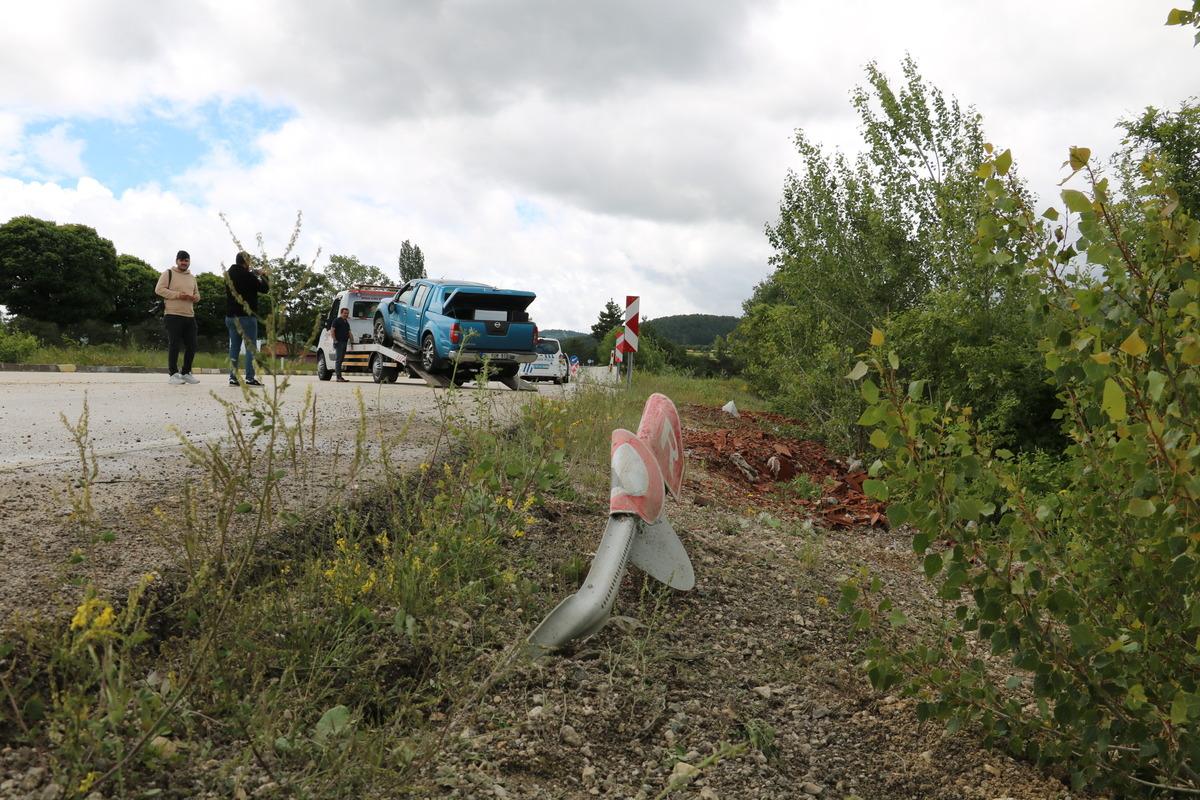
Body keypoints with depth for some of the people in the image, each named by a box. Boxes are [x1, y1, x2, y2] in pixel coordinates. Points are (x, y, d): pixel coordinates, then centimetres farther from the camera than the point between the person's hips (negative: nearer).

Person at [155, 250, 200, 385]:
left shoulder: (192, 277, 21)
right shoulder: (168, 274, 1)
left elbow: (197, 294, 28)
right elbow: (159, 289, -8)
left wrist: (195, 297, 3)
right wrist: (178, 295, -16)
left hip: (190, 316, 6)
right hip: (173, 315, -6)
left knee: (191, 346, 5)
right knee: (174, 345, -6)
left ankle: (186, 372, 17)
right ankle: (173, 374, 0)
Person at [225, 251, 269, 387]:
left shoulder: (229, 275, 11)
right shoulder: (247, 275, -13)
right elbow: (264, 288, -8)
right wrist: (262, 276, 10)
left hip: (230, 316, 7)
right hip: (246, 316, -7)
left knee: (234, 347, 9)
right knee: (251, 347, -4)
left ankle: (233, 377, 6)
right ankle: (250, 378, -9)